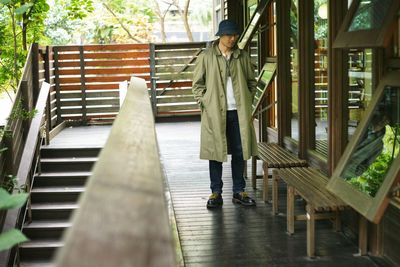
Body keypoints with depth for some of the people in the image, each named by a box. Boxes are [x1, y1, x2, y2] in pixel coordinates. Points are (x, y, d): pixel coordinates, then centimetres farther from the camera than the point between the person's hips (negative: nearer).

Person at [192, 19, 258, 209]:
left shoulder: (243, 57, 6)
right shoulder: (206, 57, -1)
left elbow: (251, 81, 15)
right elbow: (197, 83, 4)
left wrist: (247, 103, 6)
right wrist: (204, 104, -5)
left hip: (238, 112, 3)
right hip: (215, 113, -2)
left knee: (239, 152, 7)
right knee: (215, 152, 3)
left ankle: (239, 191, 18)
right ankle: (216, 193, 12)